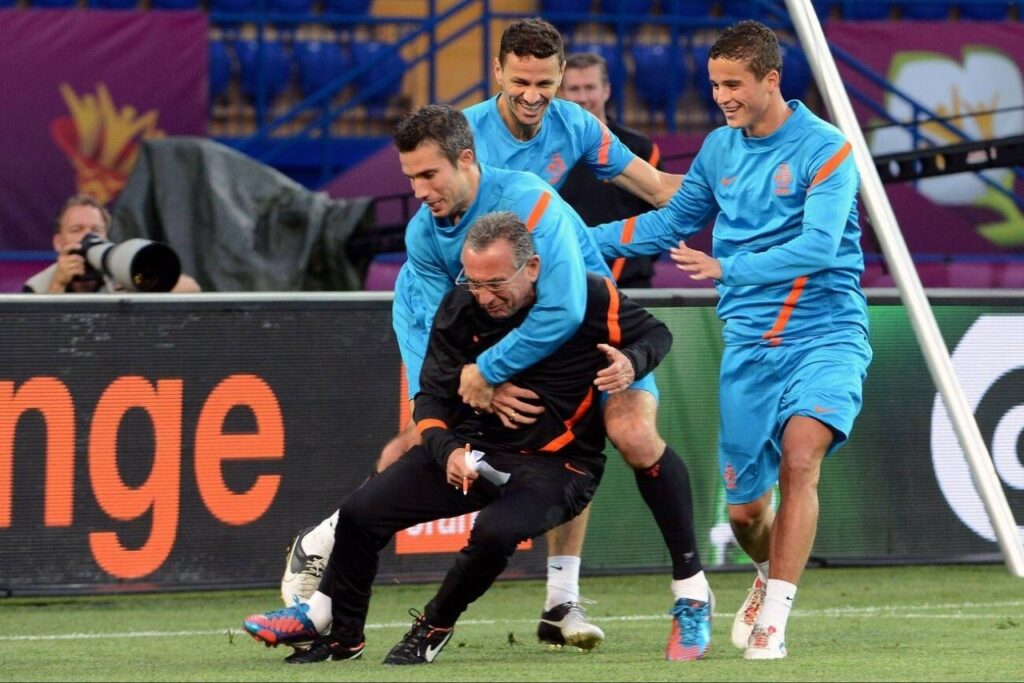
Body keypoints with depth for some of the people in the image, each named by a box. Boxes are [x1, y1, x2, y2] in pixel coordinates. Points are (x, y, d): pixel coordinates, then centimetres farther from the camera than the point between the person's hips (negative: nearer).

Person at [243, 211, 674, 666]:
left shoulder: (591, 298, -17)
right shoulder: (460, 309, -9)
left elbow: (656, 334, 0)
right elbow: (432, 397, -1)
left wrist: (631, 363, -23)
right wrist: (447, 451, -21)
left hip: (555, 463, -4)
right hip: (473, 447, 4)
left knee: (496, 530, -35)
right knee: (360, 511, -7)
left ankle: (433, 629, -6)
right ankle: (340, 633, 18)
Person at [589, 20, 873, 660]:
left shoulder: (824, 149, -10)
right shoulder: (720, 149, 8)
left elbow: (817, 246, -22)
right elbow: (670, 223, 22)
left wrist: (727, 268, -31)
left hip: (825, 336, -5)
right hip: (749, 345, 5)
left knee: (798, 455, -29)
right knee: (744, 508, 5)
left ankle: (773, 624, -27)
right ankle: (771, 579, 39)